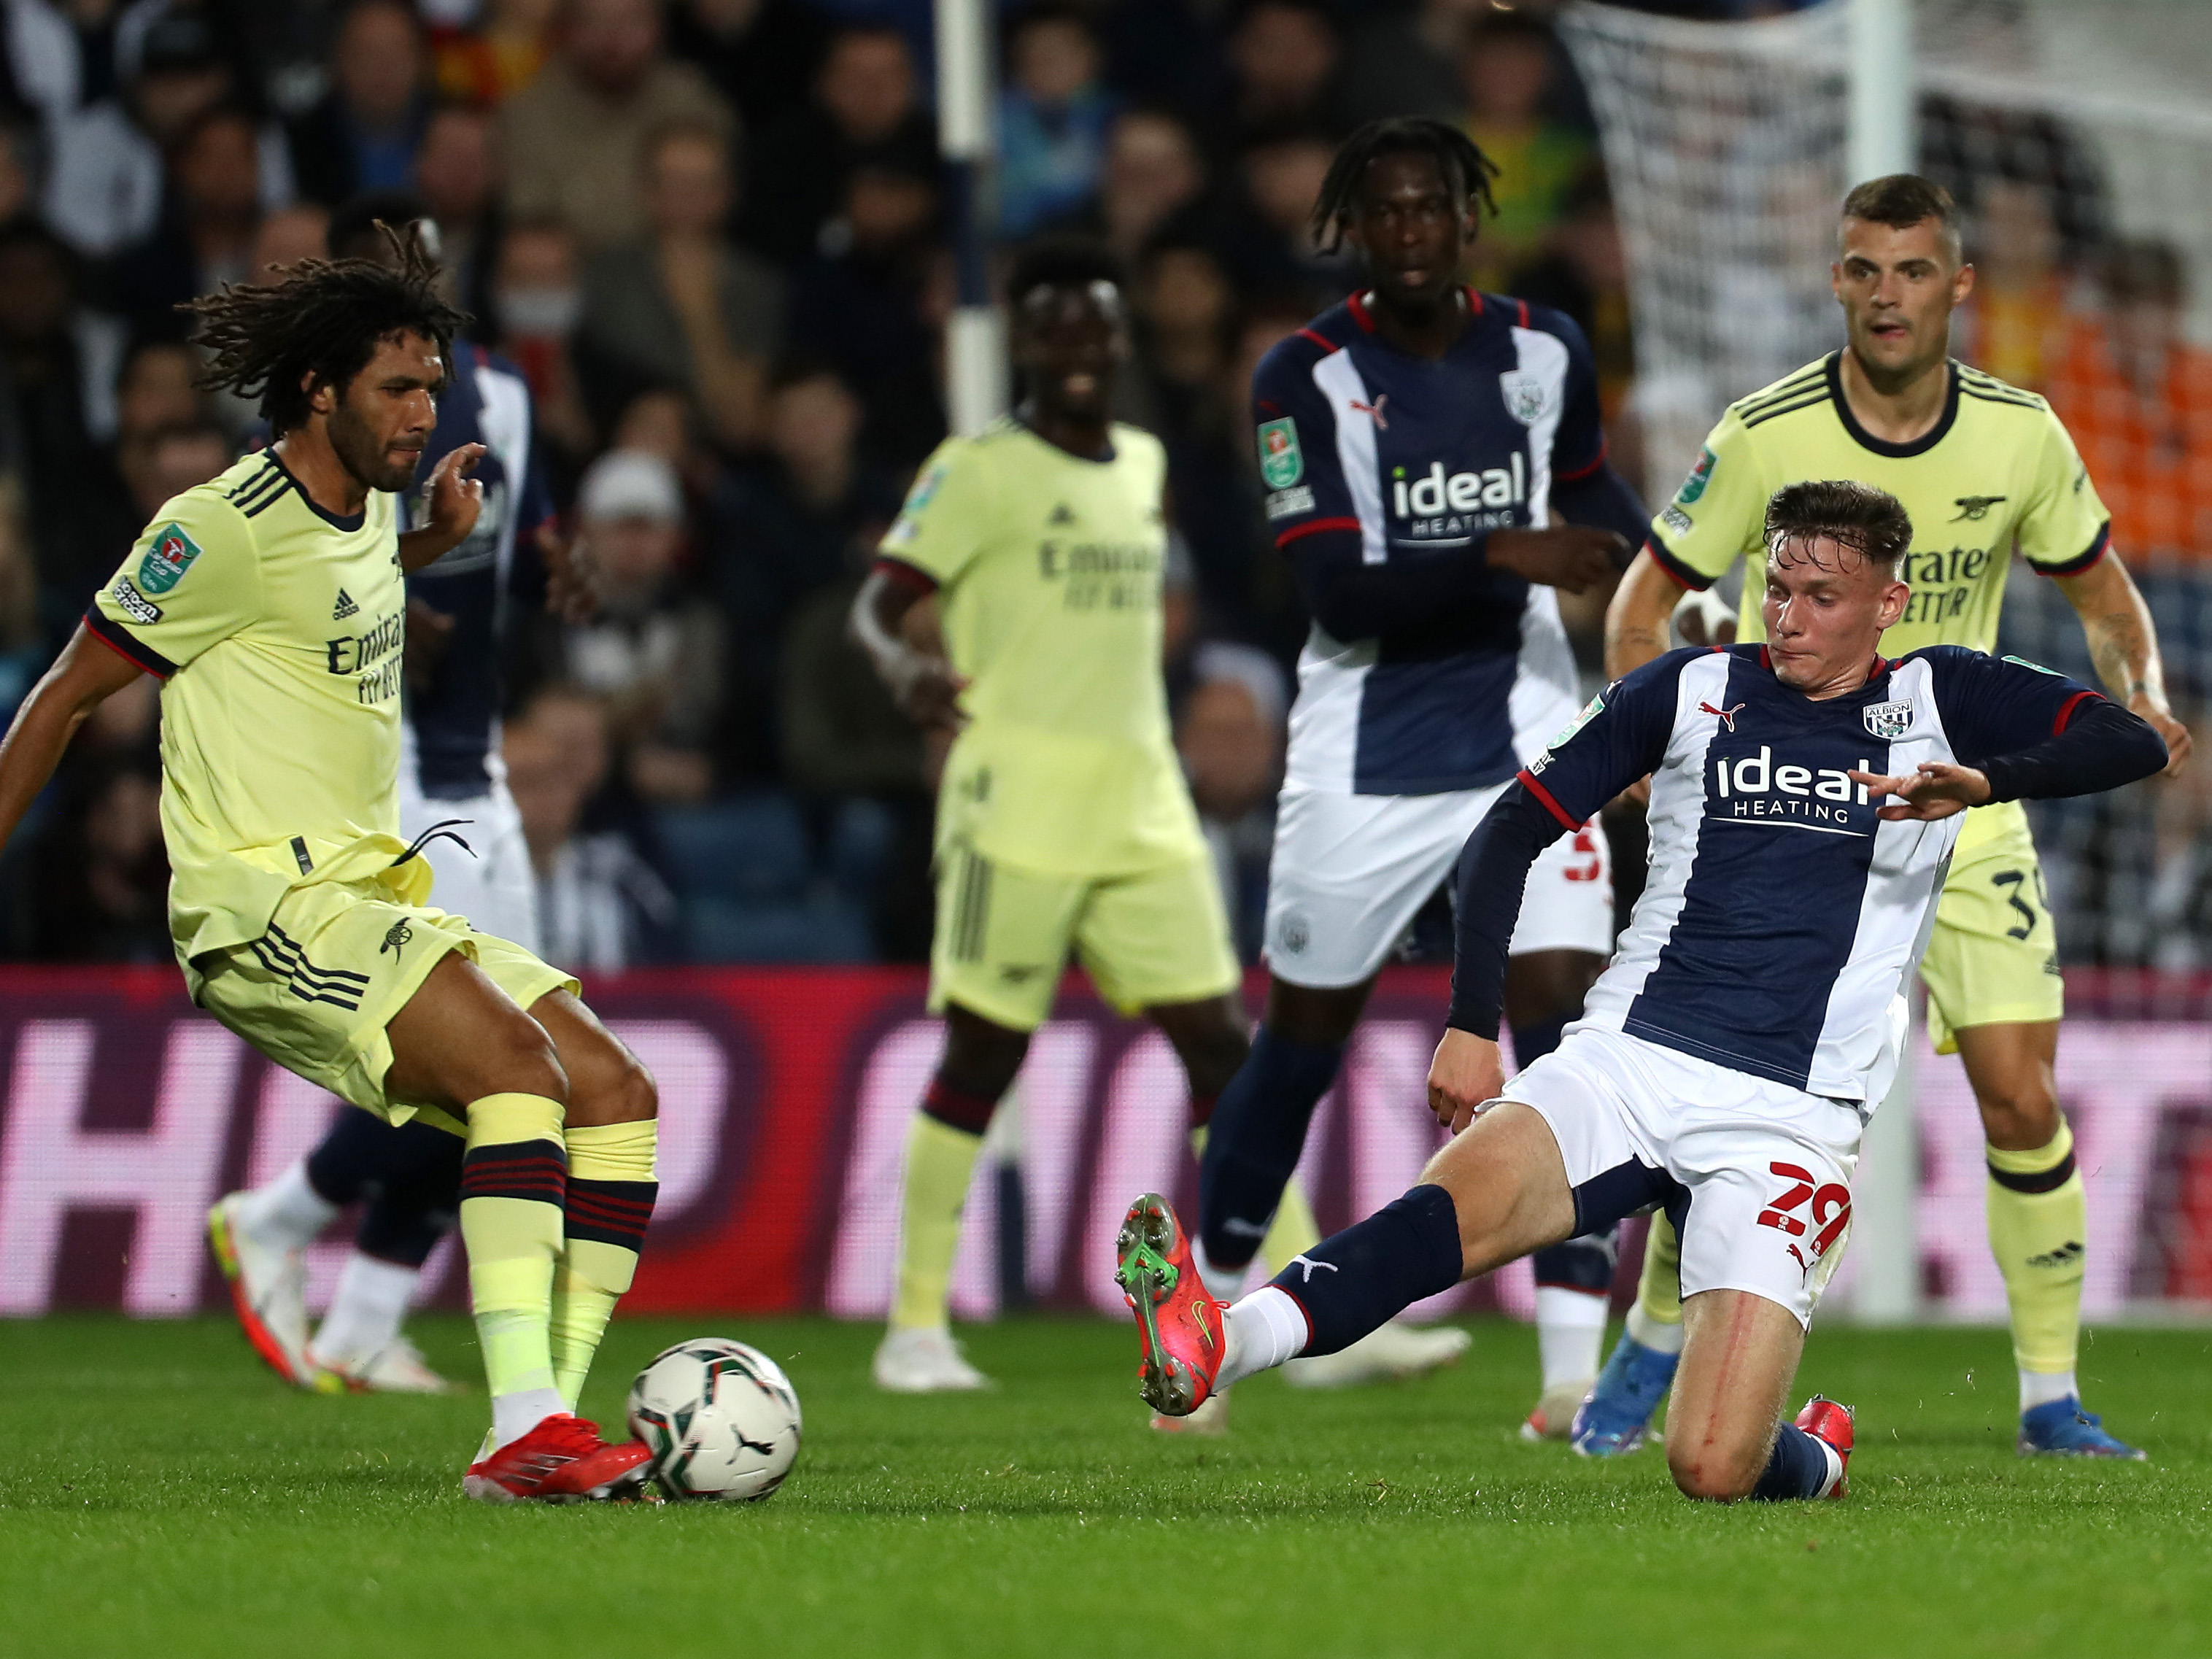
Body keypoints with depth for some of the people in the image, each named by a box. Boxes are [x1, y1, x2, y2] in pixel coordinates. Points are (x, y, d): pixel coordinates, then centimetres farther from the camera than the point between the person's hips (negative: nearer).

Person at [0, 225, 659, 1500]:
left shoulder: (369, 507, 15)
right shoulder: (228, 526, -10)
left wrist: (435, 540, 23)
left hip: (374, 898, 9)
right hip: (265, 905, -9)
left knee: (616, 1095, -4)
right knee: (518, 1062, -28)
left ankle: (552, 1419, -10)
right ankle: (523, 1430, -37)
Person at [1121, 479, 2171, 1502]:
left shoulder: (1937, 700, 9)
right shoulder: (1692, 690, 12)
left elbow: (2132, 745, -3)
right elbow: (1513, 830, 13)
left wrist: (1982, 782, -21)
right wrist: (1471, 1025, 1)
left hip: (1788, 1113, -1)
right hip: (1626, 1062, 2)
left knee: (1714, 1469, -15)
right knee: (1456, 1203, -32)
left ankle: (1816, 1457, 22)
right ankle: (1209, 1349, -55)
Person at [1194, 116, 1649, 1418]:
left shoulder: (1546, 351, 1)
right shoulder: (1307, 376, -10)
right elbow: (1342, 595, -18)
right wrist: (1505, 558, -29)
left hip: (1525, 735, 2)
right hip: (1366, 758, -2)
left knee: (1561, 1014, -12)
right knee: (1305, 1036, 9)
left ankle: (1575, 1366, -13)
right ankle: (1212, 1303, 31)